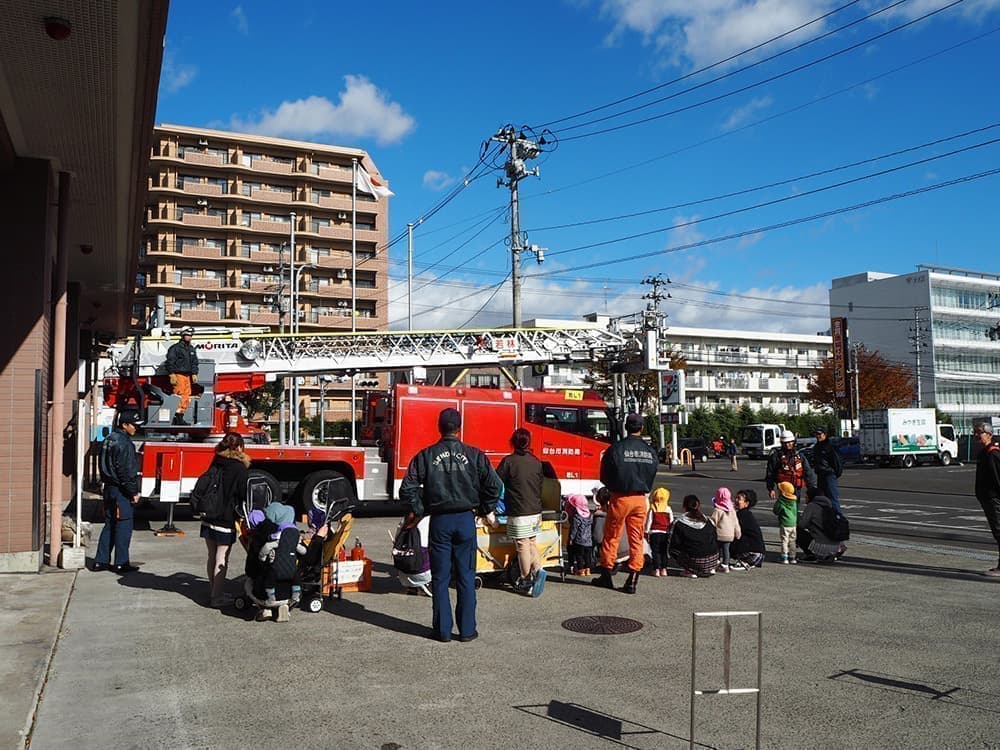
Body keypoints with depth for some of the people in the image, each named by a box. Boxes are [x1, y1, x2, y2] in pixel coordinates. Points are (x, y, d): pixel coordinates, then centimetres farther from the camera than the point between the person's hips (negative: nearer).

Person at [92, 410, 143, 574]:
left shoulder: (109, 439, 13)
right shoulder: (123, 443, -17)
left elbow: (104, 466, 18)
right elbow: (125, 471, -21)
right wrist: (133, 492, -15)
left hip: (109, 489, 9)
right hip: (121, 492, -9)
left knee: (109, 526, 15)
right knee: (123, 526, -2)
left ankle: (100, 561, 18)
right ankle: (121, 563, 3)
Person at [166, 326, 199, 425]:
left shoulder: (191, 349, 19)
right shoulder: (175, 348, -5)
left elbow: (194, 362, 24)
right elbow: (170, 362, -9)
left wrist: (194, 374, 14)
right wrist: (172, 375, -15)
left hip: (187, 376, 8)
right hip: (178, 375, -8)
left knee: (186, 396, 5)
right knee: (179, 396, -13)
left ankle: (180, 417, 10)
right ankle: (176, 417, -11)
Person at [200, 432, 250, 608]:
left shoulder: (216, 463, 6)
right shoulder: (239, 469, -12)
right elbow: (245, 495, -9)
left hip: (208, 519, 6)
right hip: (225, 521, -6)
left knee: (212, 557, 15)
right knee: (222, 560, 2)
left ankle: (213, 592, 25)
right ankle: (217, 597, 6)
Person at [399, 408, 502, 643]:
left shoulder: (426, 456, -2)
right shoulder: (474, 455, -2)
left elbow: (407, 488, -5)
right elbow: (494, 484, -5)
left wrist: (417, 511, 9)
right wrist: (487, 511, 10)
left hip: (439, 521, 0)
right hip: (466, 520, 0)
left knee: (440, 578, 8)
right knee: (466, 578, 8)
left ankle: (443, 630, 13)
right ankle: (467, 630, 12)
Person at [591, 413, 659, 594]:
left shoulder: (616, 449, -11)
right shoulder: (651, 451, 0)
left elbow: (604, 476, -3)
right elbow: (653, 476, 10)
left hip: (620, 498, -3)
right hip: (640, 499, 3)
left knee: (611, 537, 10)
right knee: (637, 540, 9)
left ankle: (606, 576, 18)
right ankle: (632, 581, 10)